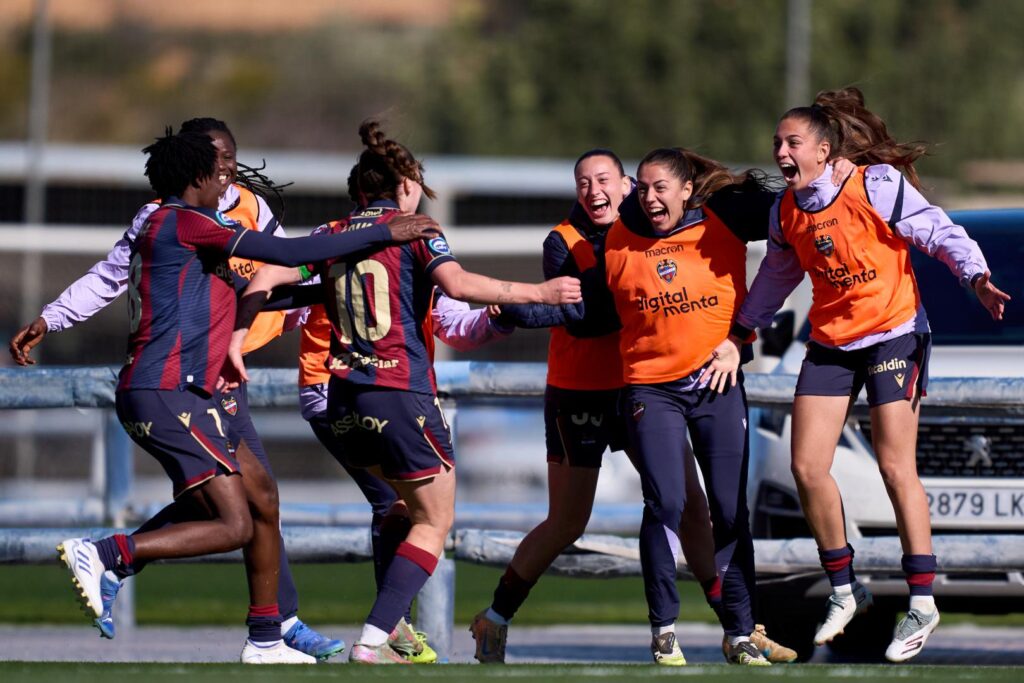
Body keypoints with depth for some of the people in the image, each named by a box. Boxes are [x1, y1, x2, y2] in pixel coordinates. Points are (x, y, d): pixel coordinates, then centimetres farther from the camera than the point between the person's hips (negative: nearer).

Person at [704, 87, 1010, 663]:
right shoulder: (787, 210, 2)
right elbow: (777, 275, 18)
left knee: (896, 466, -10)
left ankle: (923, 603, -1)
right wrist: (739, 337, 20)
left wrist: (976, 277, -29)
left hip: (893, 334, -6)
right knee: (807, 467, -1)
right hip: (830, 343, 6)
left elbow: (940, 233, -14)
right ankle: (845, 593, 16)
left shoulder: (877, 185, -17)